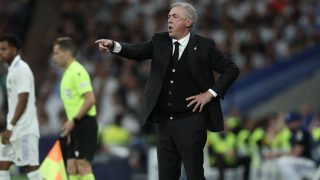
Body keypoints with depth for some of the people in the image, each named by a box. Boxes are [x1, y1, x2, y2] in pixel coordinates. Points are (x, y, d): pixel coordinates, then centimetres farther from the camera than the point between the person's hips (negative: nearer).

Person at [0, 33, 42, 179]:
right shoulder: (12, 69, 17)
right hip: (14, 129, 10)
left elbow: (23, 101, -19)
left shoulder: (21, 69, -12)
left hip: (25, 129, -10)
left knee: (30, 166, -7)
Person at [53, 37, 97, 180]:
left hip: (84, 123, -10)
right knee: (72, 167, 5)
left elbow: (90, 99, -20)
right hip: (76, 125, 10)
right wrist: (70, 123, 17)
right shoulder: (68, 73, 17)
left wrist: (74, 120, -20)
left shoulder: (77, 72, -13)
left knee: (83, 164, -12)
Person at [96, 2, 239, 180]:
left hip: (190, 122, -4)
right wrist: (113, 45, -23)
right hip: (164, 121, 4)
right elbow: (137, 51, -5)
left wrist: (211, 93, -8)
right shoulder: (160, 41, 8)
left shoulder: (203, 46, -4)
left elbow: (231, 69, 0)